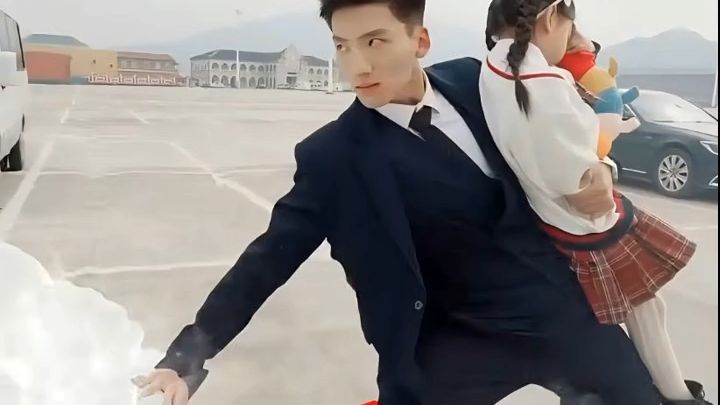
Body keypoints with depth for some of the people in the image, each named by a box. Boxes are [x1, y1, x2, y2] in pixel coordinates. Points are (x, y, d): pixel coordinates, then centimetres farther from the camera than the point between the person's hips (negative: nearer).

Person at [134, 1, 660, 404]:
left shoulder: (471, 80, -5)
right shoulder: (334, 156, -17)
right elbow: (270, 256, -15)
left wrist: (594, 168, -8)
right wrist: (187, 355, -20)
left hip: (562, 301, 4)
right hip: (472, 340, -4)